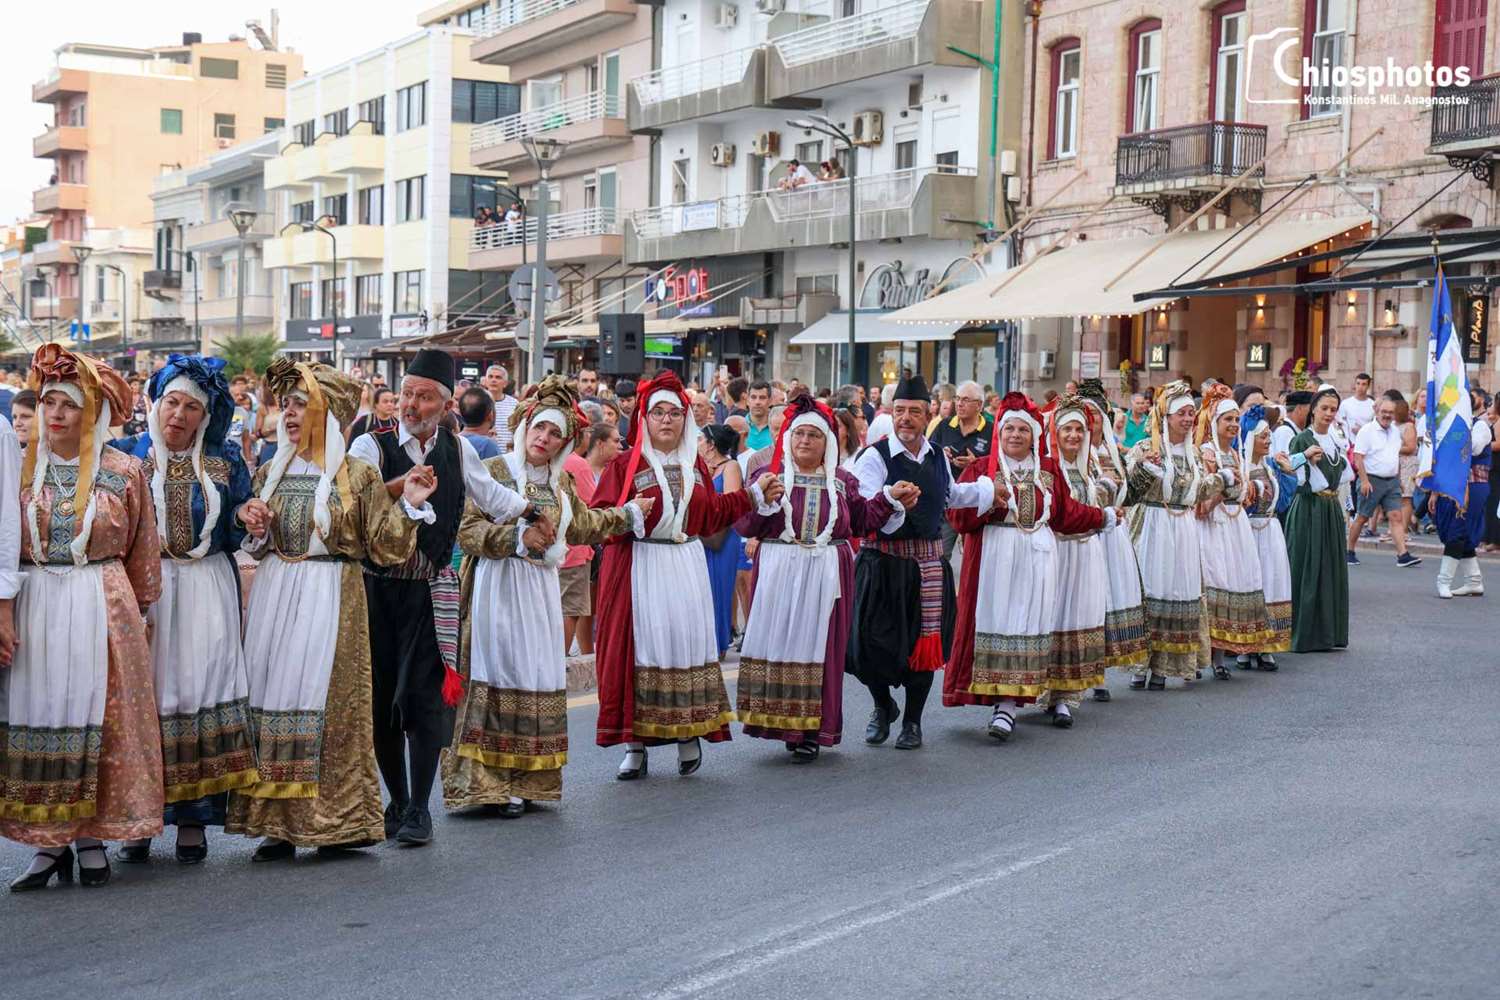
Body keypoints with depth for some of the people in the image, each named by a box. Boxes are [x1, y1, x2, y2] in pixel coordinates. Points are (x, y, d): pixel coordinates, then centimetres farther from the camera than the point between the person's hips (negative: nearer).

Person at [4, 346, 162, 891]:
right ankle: (49, 841, 9)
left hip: (104, 608, -1)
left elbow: (142, 554, 8)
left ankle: (92, 837, 13)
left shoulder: (125, 471, 1)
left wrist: (136, 612, 10)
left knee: (101, 719, 1)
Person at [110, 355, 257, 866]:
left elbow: (237, 532, 12)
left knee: (202, 687, -2)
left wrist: (249, 519, -10)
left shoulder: (225, 463, 10)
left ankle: (192, 820, 5)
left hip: (207, 590, 1)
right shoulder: (125, 455, 6)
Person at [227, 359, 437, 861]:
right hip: (274, 594, 5)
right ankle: (279, 823, 7)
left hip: (332, 597, -4)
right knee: (271, 696, 1)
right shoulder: (270, 474, 12)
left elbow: (383, 547, -3)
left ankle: (333, 820, 3)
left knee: (327, 701, -6)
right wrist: (253, 528, -1)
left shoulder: (358, 475, -1)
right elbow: (255, 547, 19)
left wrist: (409, 506, -16)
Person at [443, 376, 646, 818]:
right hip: (497, 588, -6)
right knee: (496, 677, -9)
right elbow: (466, 529, -10)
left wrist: (629, 512, 40)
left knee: (536, 679, 5)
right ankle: (485, 781, -6)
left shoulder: (560, 482, 16)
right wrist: (517, 537, -16)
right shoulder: (493, 471, -3)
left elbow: (583, 525, 33)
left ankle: (522, 781, 10)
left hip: (541, 591, 6)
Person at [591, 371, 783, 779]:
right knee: (640, 645, -4)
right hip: (640, 569, -4)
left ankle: (689, 735, 12)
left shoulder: (694, 464, 13)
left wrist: (755, 494, 23)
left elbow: (712, 513, 20)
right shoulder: (625, 465, -2)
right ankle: (635, 747, 1)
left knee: (688, 640, 2)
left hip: (686, 568, 4)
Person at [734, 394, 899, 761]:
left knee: (819, 645, 1)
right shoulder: (767, 474, 5)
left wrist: (889, 499, 7)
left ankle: (811, 731, 7)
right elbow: (742, 526, -2)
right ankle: (784, 724, 10)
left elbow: (862, 520, 16)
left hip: (826, 576, 1)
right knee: (779, 642, -2)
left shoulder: (842, 480, 11)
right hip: (779, 574, -1)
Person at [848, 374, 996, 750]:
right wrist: (892, 499, -41)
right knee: (871, 641, -5)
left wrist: (987, 487, 36)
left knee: (924, 642, 7)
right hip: (883, 561, -4)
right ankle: (883, 705, 25)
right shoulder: (874, 457, -10)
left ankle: (912, 720, 24)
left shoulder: (938, 457, 8)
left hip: (928, 562, 4)